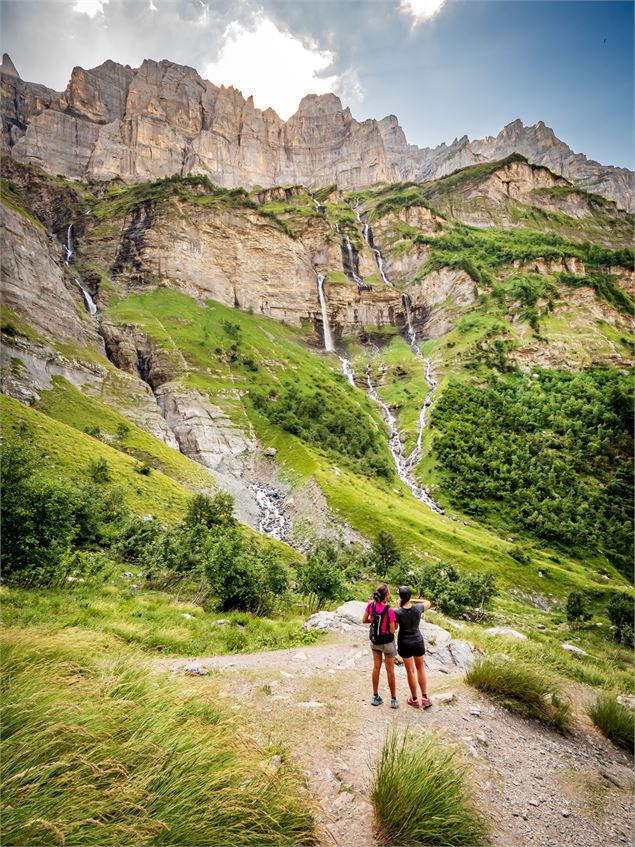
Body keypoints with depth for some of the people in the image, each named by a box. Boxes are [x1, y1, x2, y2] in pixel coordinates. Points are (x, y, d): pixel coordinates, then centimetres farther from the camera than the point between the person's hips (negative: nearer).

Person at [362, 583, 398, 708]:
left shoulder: (371, 605, -13)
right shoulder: (390, 611, -28)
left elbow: (364, 620, -1)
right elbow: (392, 631, -19)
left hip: (374, 641, 5)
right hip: (387, 642, -5)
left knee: (376, 667, 18)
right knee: (390, 670, 12)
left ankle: (375, 697, 30)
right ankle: (393, 699, 25)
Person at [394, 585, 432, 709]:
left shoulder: (398, 613, -27)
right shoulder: (417, 608, -20)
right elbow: (428, 603, 2)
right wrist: (413, 600, -3)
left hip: (405, 643, -2)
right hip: (418, 641, 2)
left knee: (410, 671, 14)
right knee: (420, 668, 23)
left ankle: (415, 700, 29)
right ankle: (425, 698, 24)